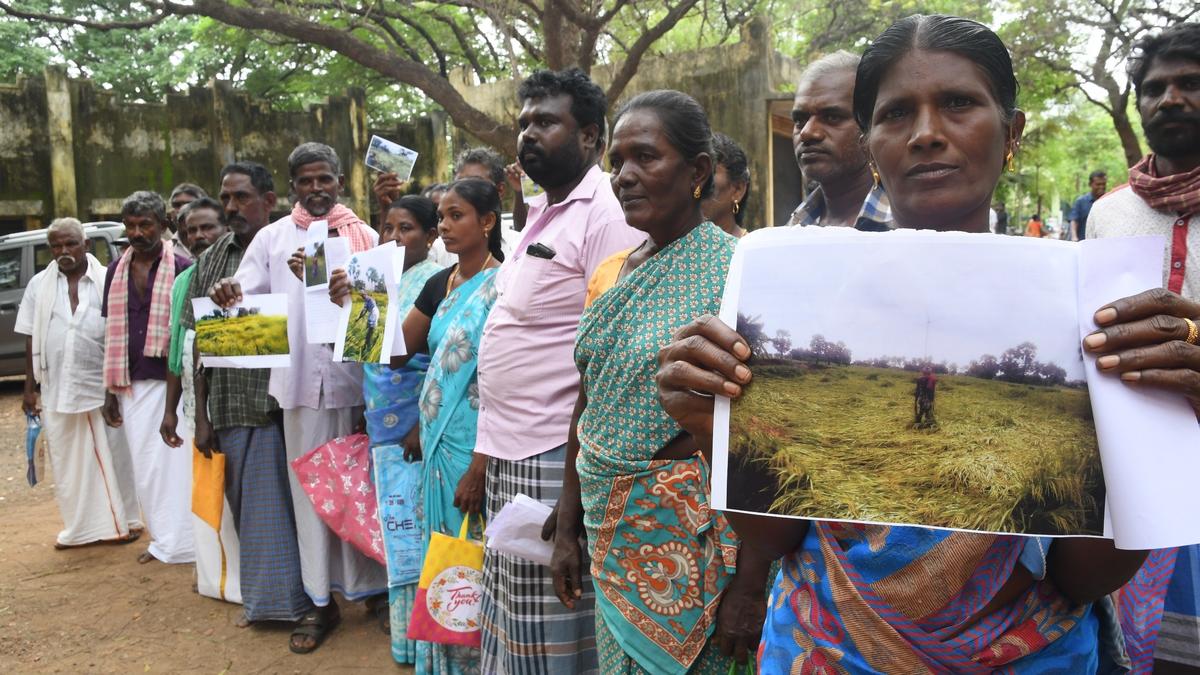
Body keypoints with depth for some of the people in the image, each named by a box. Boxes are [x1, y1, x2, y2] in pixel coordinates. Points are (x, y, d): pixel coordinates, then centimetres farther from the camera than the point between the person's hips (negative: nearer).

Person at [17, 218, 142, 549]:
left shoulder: (107, 281, -1)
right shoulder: (38, 285, 6)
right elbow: (31, 340, 9)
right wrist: (29, 387, 6)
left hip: (103, 385, -3)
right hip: (57, 388, 3)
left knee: (112, 457, 5)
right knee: (68, 462, 9)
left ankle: (123, 521, 16)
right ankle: (79, 528, 19)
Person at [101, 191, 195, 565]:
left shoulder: (182, 268, -4)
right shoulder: (116, 270, 11)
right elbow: (112, 334, 14)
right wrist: (110, 390, 12)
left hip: (171, 381, -5)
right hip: (132, 385, 5)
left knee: (175, 461, -2)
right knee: (145, 466, 10)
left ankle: (180, 541, 10)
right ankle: (162, 538, 22)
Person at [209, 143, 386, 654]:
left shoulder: (363, 236, 6)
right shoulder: (272, 238, 9)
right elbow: (245, 296, 2)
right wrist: (228, 295, -21)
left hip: (354, 377, -1)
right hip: (299, 380, 1)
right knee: (309, 488, 7)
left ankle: (371, 584, 21)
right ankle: (321, 599, 17)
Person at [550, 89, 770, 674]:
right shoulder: (609, 274, 6)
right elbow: (587, 408, 11)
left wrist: (750, 582, -19)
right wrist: (567, 529, 12)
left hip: (691, 532, -6)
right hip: (608, 530, 6)